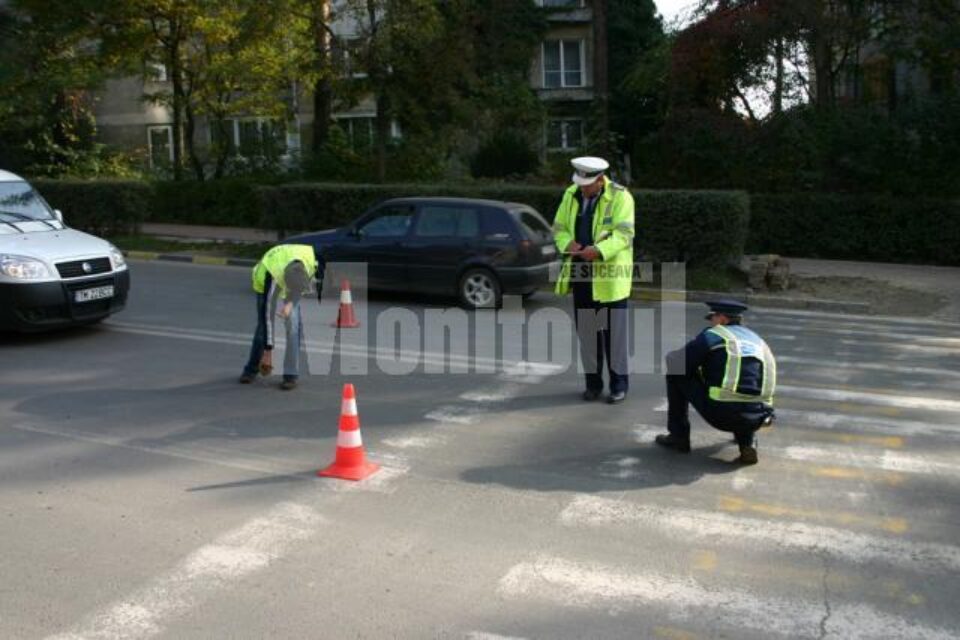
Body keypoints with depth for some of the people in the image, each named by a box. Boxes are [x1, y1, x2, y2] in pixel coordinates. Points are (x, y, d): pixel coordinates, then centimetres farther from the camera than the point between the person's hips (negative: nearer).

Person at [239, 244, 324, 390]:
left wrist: (291, 301, -19)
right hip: (265, 281, -2)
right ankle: (252, 369, 16)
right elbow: (267, 314, -35)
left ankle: (291, 375, -7)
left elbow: (319, 276, -10)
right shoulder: (272, 275, -42)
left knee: (293, 323, -13)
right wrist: (268, 351, -31)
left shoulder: (312, 259, -37)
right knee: (263, 324, -4)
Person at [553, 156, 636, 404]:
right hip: (581, 274, 5)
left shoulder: (620, 197, -9)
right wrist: (567, 244, -10)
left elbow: (624, 234, -16)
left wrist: (600, 250, -30)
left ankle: (619, 384, 12)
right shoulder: (571, 195, 8)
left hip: (610, 275, -5)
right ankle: (593, 382, 23)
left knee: (615, 332, 1)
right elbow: (559, 227, 12)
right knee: (586, 332, 11)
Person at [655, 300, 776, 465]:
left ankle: (679, 437, 19)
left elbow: (673, 361, 3)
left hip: (721, 414, -5)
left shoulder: (713, 335, 4)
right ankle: (748, 443, 14)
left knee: (676, 374, 13)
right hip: (757, 418, 6)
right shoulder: (758, 340, 22)